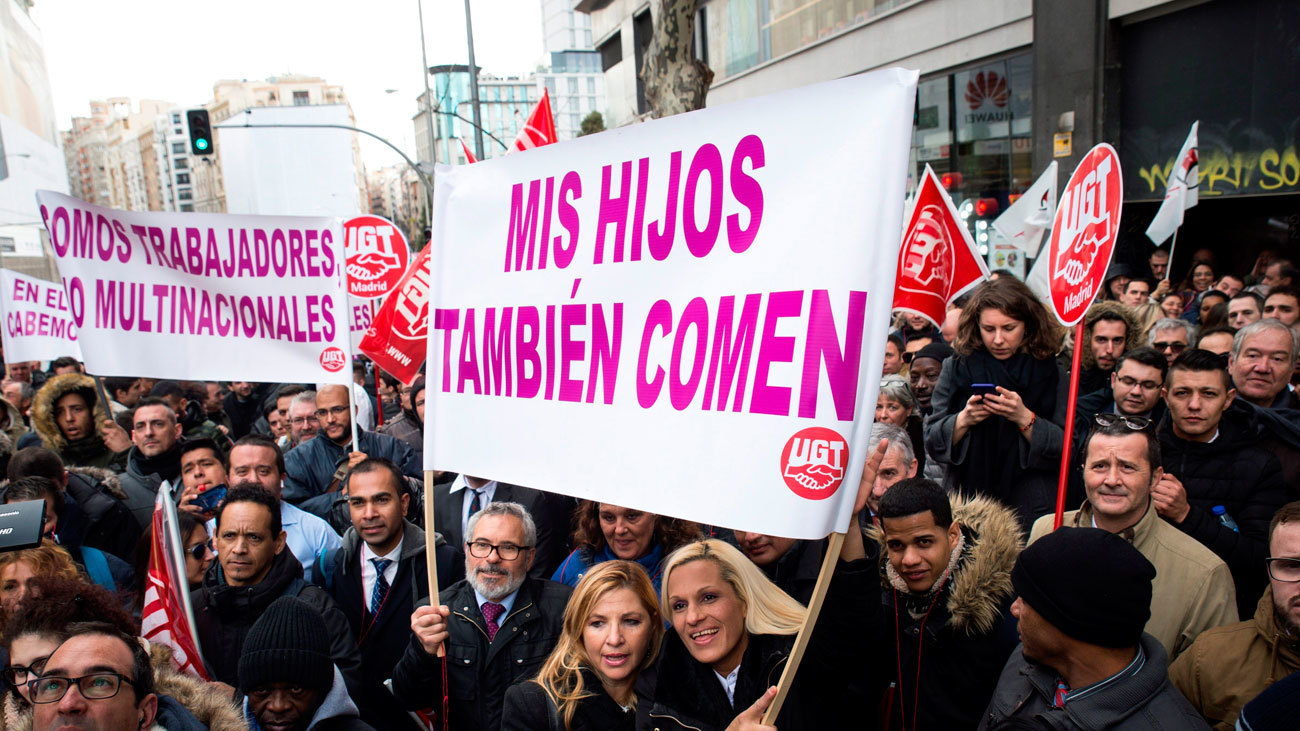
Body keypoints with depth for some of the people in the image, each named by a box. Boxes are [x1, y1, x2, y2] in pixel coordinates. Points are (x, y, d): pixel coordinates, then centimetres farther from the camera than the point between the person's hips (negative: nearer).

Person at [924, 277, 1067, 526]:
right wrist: (963, 420, -17)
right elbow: (932, 444, 0)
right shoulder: (956, 368, 3)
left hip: (1030, 509, 0)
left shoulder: (1051, 374, 1)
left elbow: (1067, 449, -5)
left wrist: (1024, 418, -19)